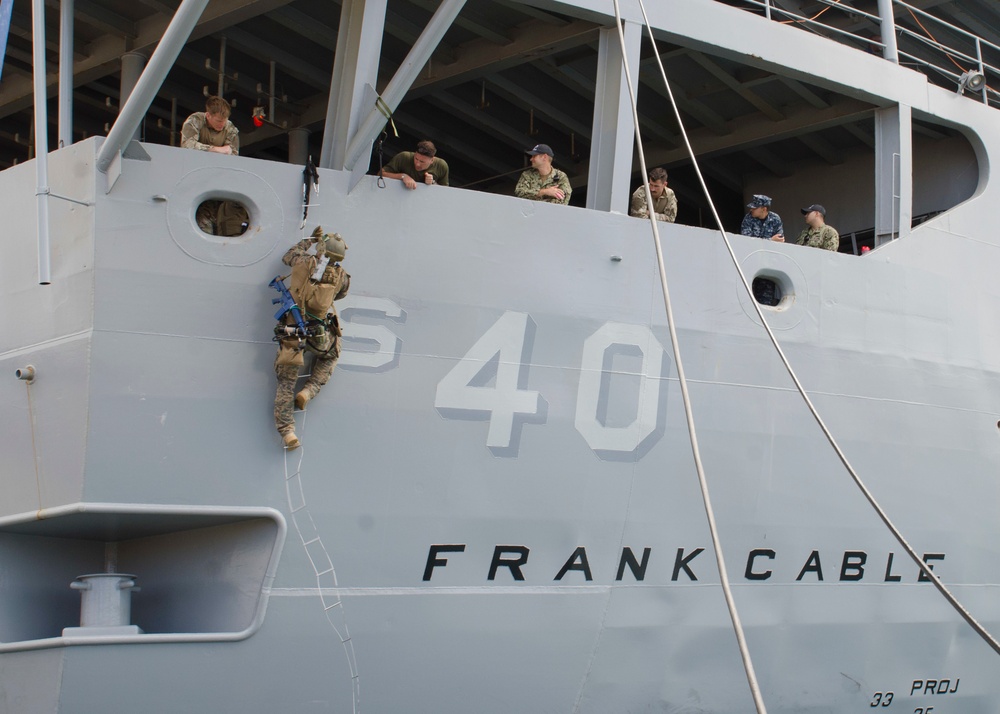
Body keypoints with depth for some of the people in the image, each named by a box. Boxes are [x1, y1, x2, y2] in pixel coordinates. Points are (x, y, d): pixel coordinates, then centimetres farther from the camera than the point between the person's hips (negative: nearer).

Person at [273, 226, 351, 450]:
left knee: (286, 384, 6)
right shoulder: (341, 276, -2)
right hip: (319, 333, -1)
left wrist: (310, 239, 33)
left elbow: (289, 256, 24)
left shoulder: (304, 263, -1)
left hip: (292, 331, 1)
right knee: (329, 359, 33)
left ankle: (286, 431, -4)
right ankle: (308, 391, 11)